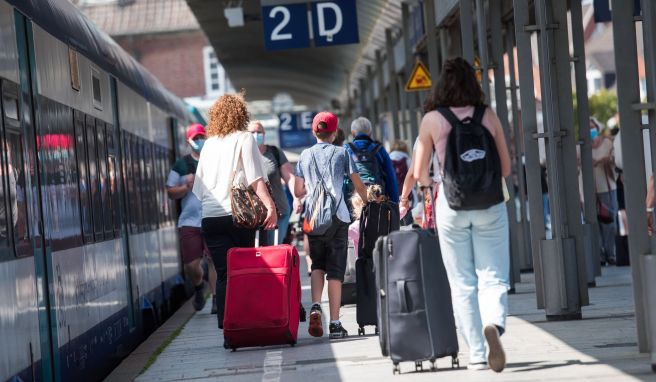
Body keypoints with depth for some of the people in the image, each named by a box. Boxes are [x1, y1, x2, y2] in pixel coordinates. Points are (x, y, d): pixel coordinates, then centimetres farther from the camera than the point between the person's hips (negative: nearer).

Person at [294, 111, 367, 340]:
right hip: (337, 217, -2)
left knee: (318, 265, 16)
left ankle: (315, 306, -9)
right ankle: (335, 323, -1)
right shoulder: (341, 153, 4)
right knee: (335, 270, 0)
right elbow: (359, 186, 5)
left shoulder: (305, 156, 9)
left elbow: (298, 192, 12)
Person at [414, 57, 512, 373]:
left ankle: (477, 355, 8)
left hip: (452, 205, 0)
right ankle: (493, 323, -25)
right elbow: (506, 168, 5)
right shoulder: (489, 116, 1)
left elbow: (419, 174, 0)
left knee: (462, 283, 8)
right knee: (493, 276, 5)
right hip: (490, 205, 0)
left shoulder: (432, 120, -2)